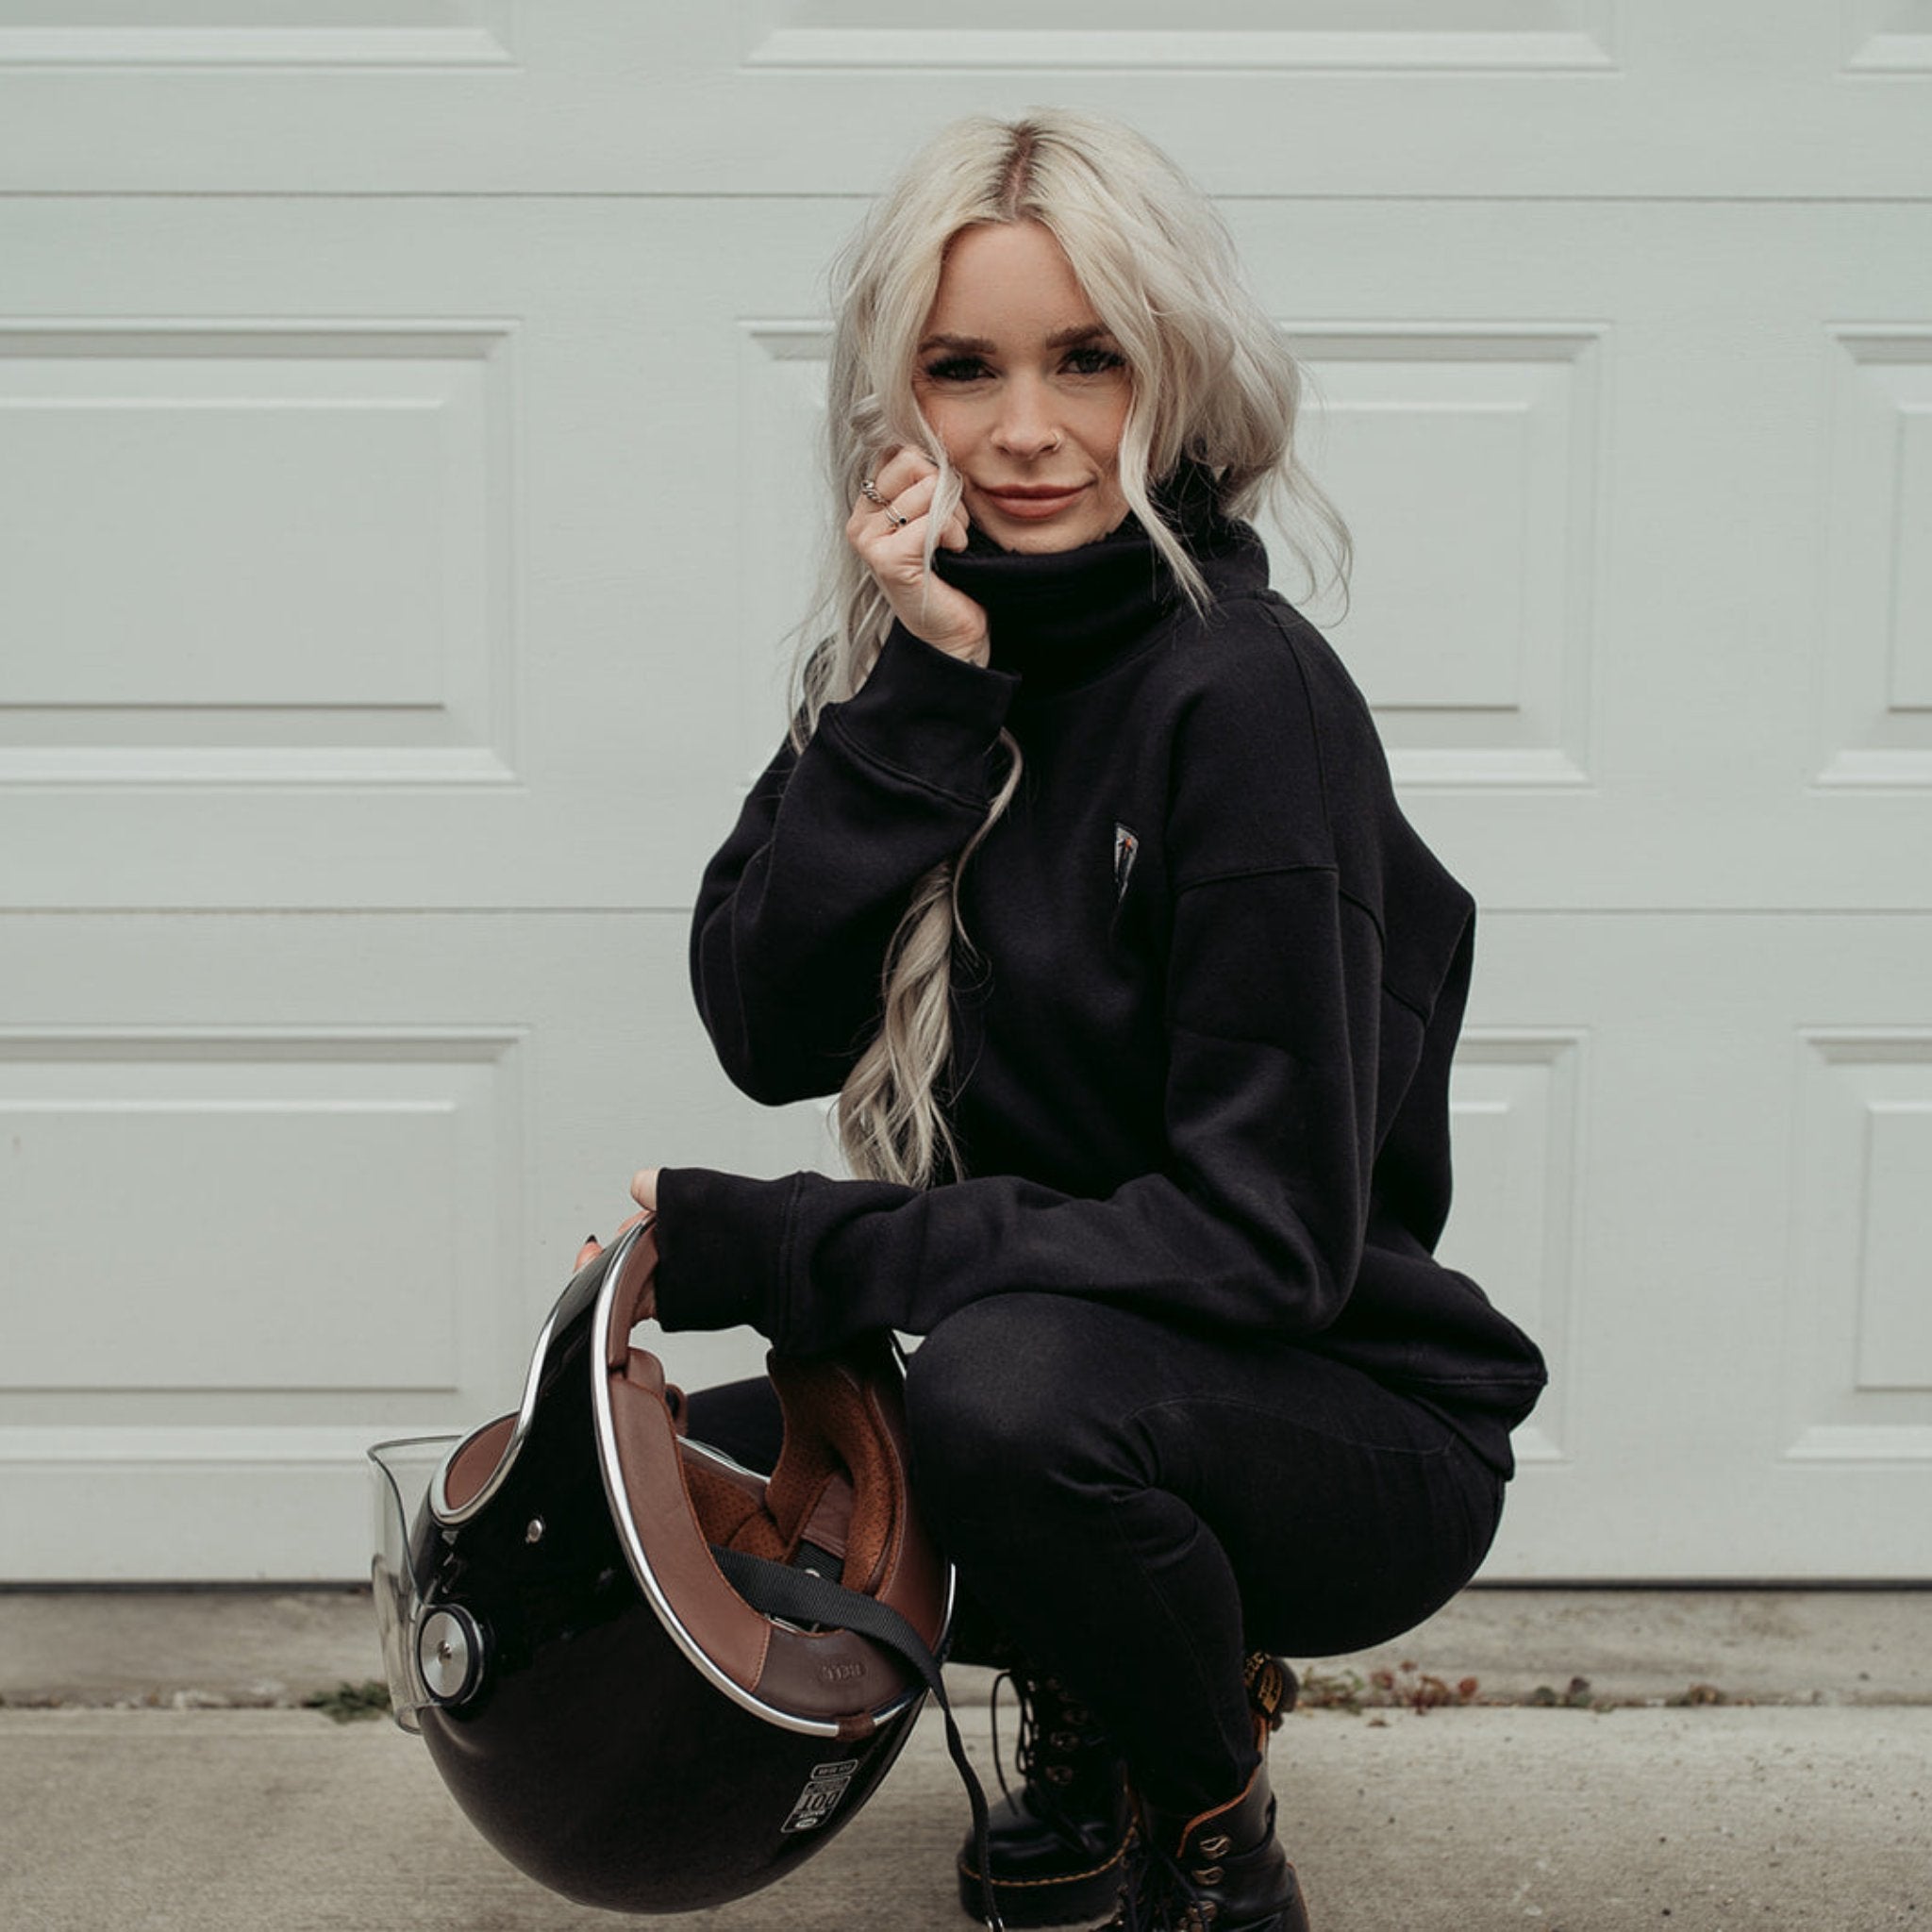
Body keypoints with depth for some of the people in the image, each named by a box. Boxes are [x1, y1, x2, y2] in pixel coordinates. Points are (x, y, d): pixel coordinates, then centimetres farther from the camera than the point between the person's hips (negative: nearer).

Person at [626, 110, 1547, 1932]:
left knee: (1013, 1383, -34)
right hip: (1090, 1387, 7)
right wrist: (918, 698, -21)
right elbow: (768, 1030, -10)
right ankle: (1094, 1693, 20)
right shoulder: (925, 652, 0)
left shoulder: (1244, 691, -21)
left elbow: (1265, 1237, -24)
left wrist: (786, 1251, -23)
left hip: (1358, 1426, -6)